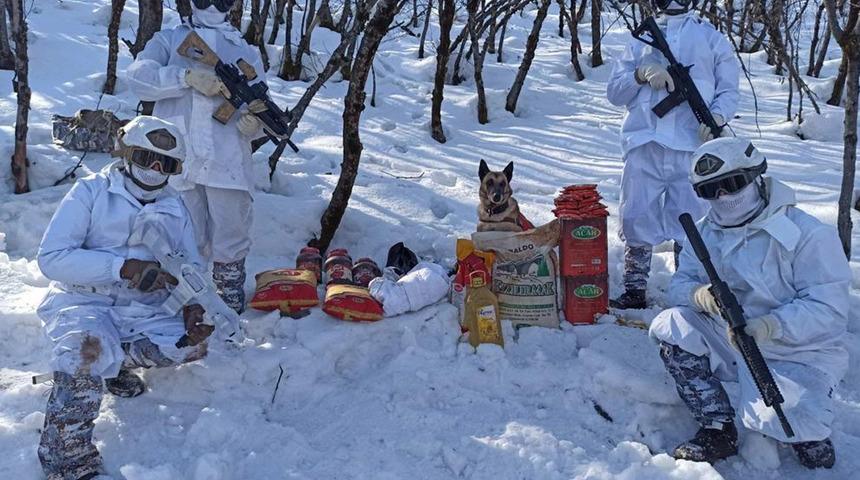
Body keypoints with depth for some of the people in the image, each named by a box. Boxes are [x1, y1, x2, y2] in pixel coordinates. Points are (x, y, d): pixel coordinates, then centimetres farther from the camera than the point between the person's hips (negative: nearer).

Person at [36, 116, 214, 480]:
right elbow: (51, 257, -13)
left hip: (143, 312, 5)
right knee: (89, 348, -36)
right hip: (83, 303, -4)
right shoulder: (91, 192, -2)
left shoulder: (175, 210, 12)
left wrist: (193, 305, -16)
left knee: (194, 344, -19)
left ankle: (116, 361, 5)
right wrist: (125, 266, -25)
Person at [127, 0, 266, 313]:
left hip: (228, 165, 1)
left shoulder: (247, 53, 20)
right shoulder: (169, 40, 17)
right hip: (177, 162, 0)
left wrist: (253, 125, -10)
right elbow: (138, 76, 0)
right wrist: (188, 76, -14)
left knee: (230, 251, 2)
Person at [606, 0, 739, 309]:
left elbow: (728, 90, 10)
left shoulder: (712, 38, 16)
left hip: (691, 146, -1)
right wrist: (642, 74, -6)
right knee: (636, 218, 2)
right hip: (643, 144, 2)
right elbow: (614, 91, 13)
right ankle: (634, 290, 13)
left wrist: (718, 116, -11)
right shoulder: (640, 38, 20)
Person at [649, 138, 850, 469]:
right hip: (728, 342, 5)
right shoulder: (706, 232, 3)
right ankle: (718, 430, -6)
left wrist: (771, 325, -37)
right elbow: (680, 283, -2)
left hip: (796, 354, -5)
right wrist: (700, 295, -27)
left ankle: (806, 427, 14)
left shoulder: (807, 234, -17)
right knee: (670, 326, -19)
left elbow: (829, 307, -21)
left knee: (772, 422, -29)